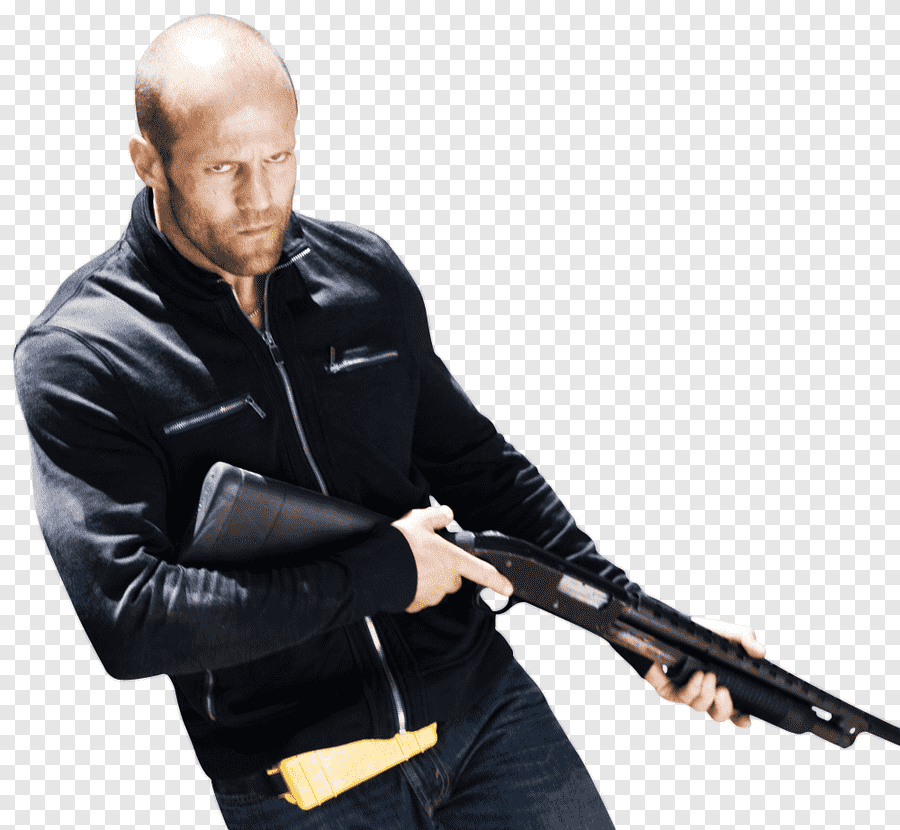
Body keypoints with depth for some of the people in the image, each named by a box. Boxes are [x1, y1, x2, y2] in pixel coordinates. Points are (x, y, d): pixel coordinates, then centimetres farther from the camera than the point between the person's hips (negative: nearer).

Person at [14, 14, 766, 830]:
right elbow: (125, 617, -19)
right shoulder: (75, 362, -11)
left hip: (479, 702, 4)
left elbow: (477, 465, 12)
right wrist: (379, 574, -17)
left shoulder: (366, 274, 4)